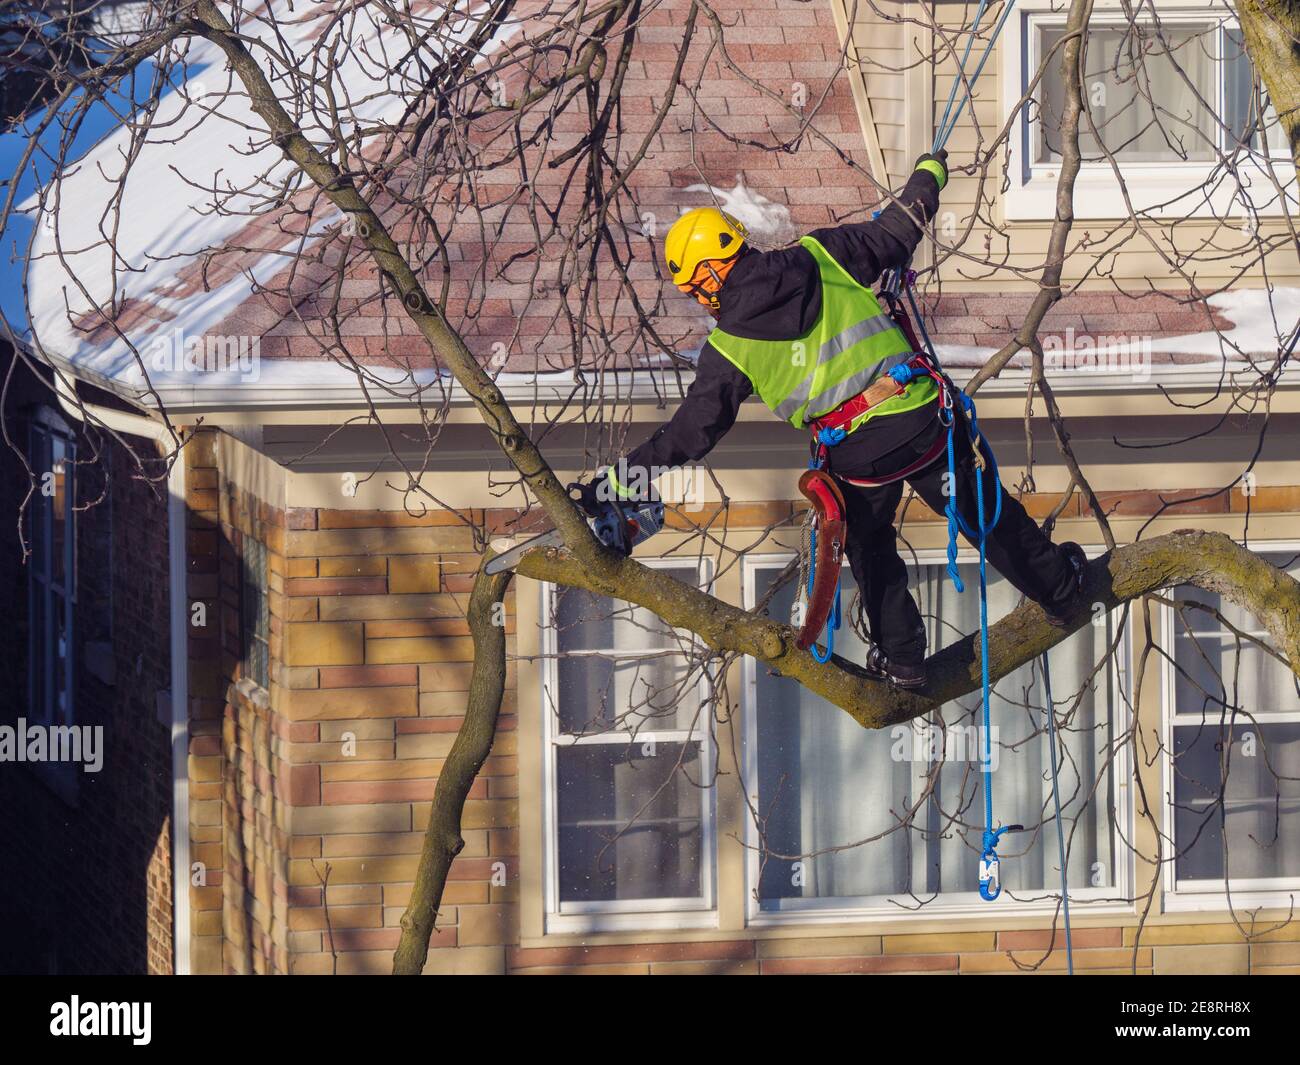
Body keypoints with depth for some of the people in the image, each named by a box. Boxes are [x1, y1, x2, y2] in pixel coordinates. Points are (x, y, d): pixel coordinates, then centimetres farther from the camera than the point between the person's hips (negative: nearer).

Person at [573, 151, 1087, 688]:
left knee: (870, 548, 26)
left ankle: (900, 658, 35)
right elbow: (895, 234, 14)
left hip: (858, 457, -3)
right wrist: (927, 174, 33)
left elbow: (689, 433, -3)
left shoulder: (729, 349, -5)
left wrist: (613, 485, 4)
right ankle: (1059, 589, 42)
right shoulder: (822, 255, 1)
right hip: (925, 419, 3)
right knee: (987, 514, 23)